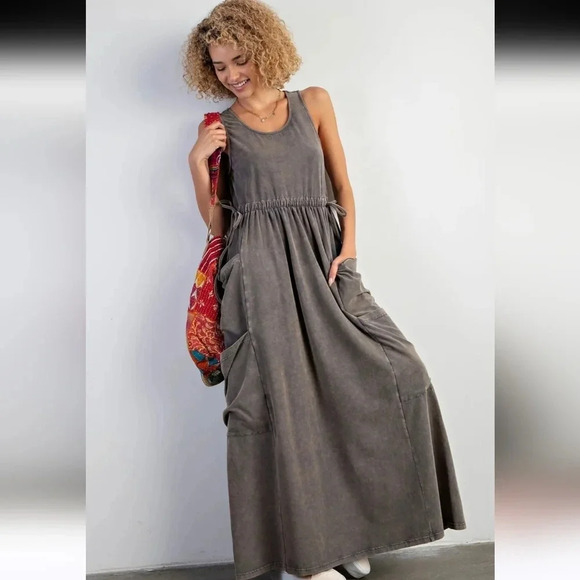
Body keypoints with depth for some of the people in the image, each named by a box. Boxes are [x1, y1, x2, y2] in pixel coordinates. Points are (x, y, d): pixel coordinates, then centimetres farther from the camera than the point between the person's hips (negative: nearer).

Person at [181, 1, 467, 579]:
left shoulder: (313, 102, 14)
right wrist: (196, 162, -5)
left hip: (322, 262, 3)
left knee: (397, 373, -5)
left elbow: (343, 187, 12)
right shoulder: (217, 128, 10)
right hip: (261, 272, -2)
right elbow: (216, 222, 7)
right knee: (284, 397, -5)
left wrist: (348, 248, -2)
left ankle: (349, 528, 12)